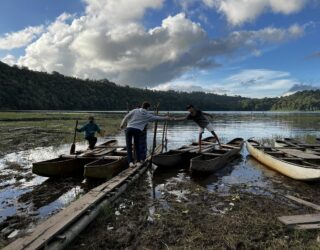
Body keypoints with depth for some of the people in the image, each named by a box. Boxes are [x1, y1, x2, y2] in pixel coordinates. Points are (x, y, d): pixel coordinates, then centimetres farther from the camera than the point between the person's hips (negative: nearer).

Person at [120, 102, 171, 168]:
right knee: (137, 146, 15)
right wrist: (165, 118, 37)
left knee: (129, 146, 5)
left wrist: (122, 124, 18)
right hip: (138, 130, 0)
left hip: (129, 128, 0)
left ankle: (130, 162, -2)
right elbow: (156, 117, 22)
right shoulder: (148, 115, 11)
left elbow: (126, 117, 6)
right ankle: (138, 161, 12)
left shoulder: (135, 111, 9)